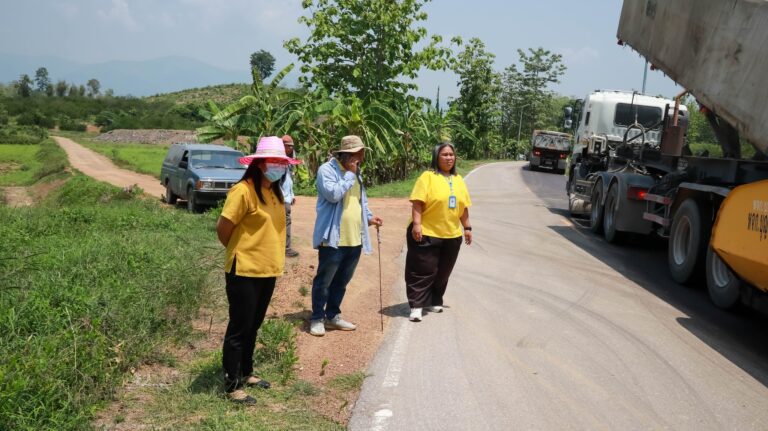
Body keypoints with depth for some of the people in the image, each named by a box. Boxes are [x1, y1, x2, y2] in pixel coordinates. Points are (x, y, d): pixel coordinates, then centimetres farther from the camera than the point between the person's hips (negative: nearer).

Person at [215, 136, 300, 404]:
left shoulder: (274, 192, 9)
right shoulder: (243, 191, -18)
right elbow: (222, 228, -15)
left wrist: (269, 257, 12)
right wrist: (238, 252, 1)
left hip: (268, 270, 8)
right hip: (245, 271, -8)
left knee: (253, 326, 19)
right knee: (239, 328, 2)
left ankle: (246, 373, 34)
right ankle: (232, 386, 13)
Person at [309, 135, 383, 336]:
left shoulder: (356, 172, 16)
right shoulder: (327, 169, -11)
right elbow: (333, 194, -25)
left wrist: (369, 216, 11)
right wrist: (350, 174, -17)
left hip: (354, 238, 8)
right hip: (333, 238, -8)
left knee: (341, 281, 16)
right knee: (324, 281, 4)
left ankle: (332, 316, 29)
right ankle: (317, 318, 16)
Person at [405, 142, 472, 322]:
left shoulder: (458, 180, 13)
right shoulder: (428, 177, -8)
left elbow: (464, 207, 17)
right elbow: (418, 203, -14)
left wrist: (467, 227, 16)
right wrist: (416, 224, -23)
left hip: (452, 236, 6)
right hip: (427, 234, -6)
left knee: (442, 272, 13)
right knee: (423, 271, -4)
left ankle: (434, 302, 27)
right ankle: (417, 306, 0)